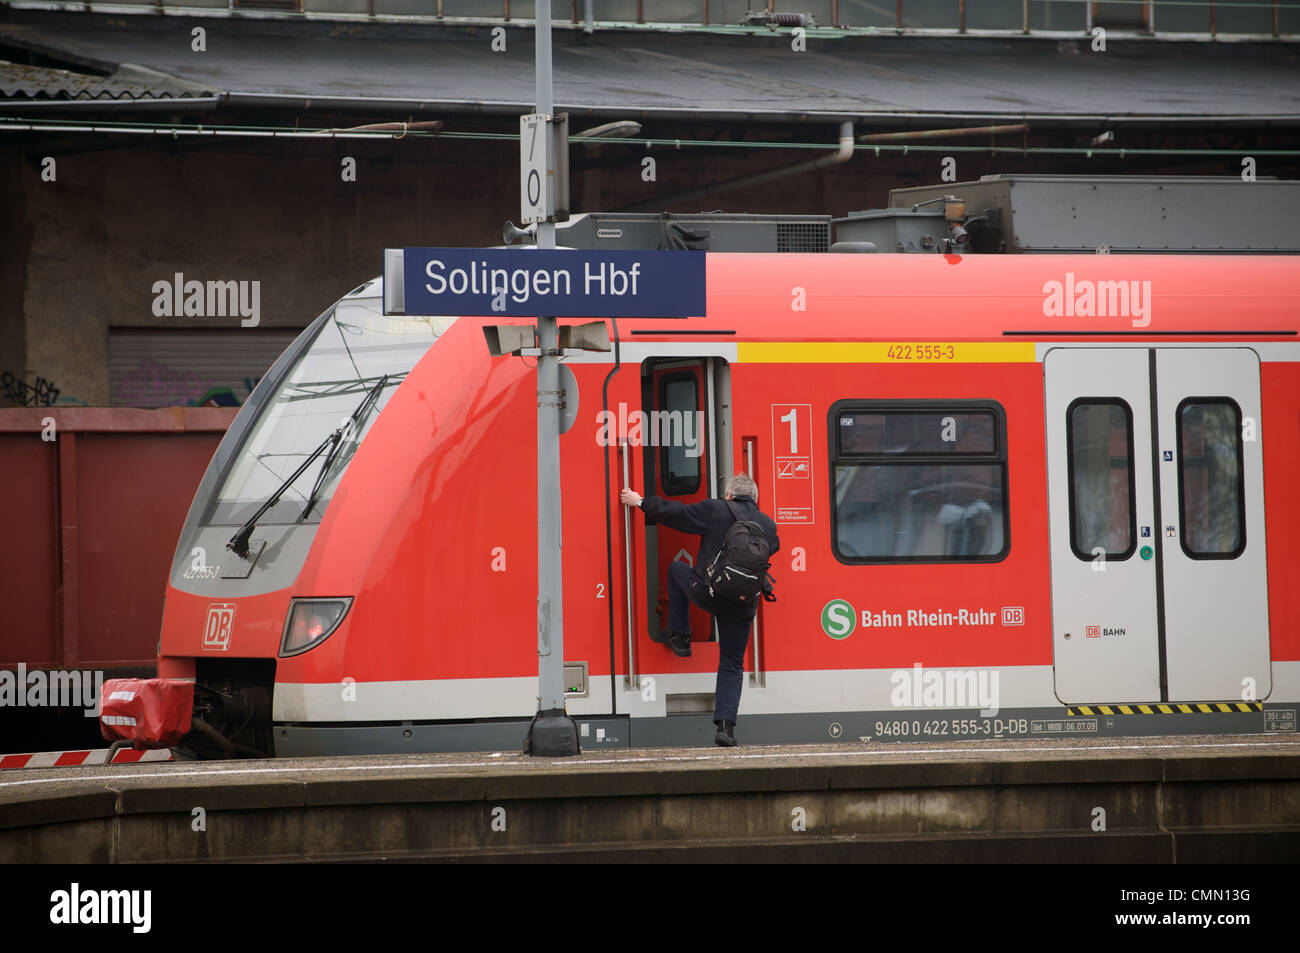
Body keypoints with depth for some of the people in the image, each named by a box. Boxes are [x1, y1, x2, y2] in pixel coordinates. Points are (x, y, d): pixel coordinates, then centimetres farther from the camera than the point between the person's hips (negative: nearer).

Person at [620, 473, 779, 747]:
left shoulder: (714, 511, -6)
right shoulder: (768, 525, 6)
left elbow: (671, 513, -1)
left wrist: (641, 502, 14)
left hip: (706, 592, -3)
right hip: (743, 606, 3)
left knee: (677, 570, 30)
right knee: (732, 665, 12)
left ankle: (679, 636, 31)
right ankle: (726, 723, -3)